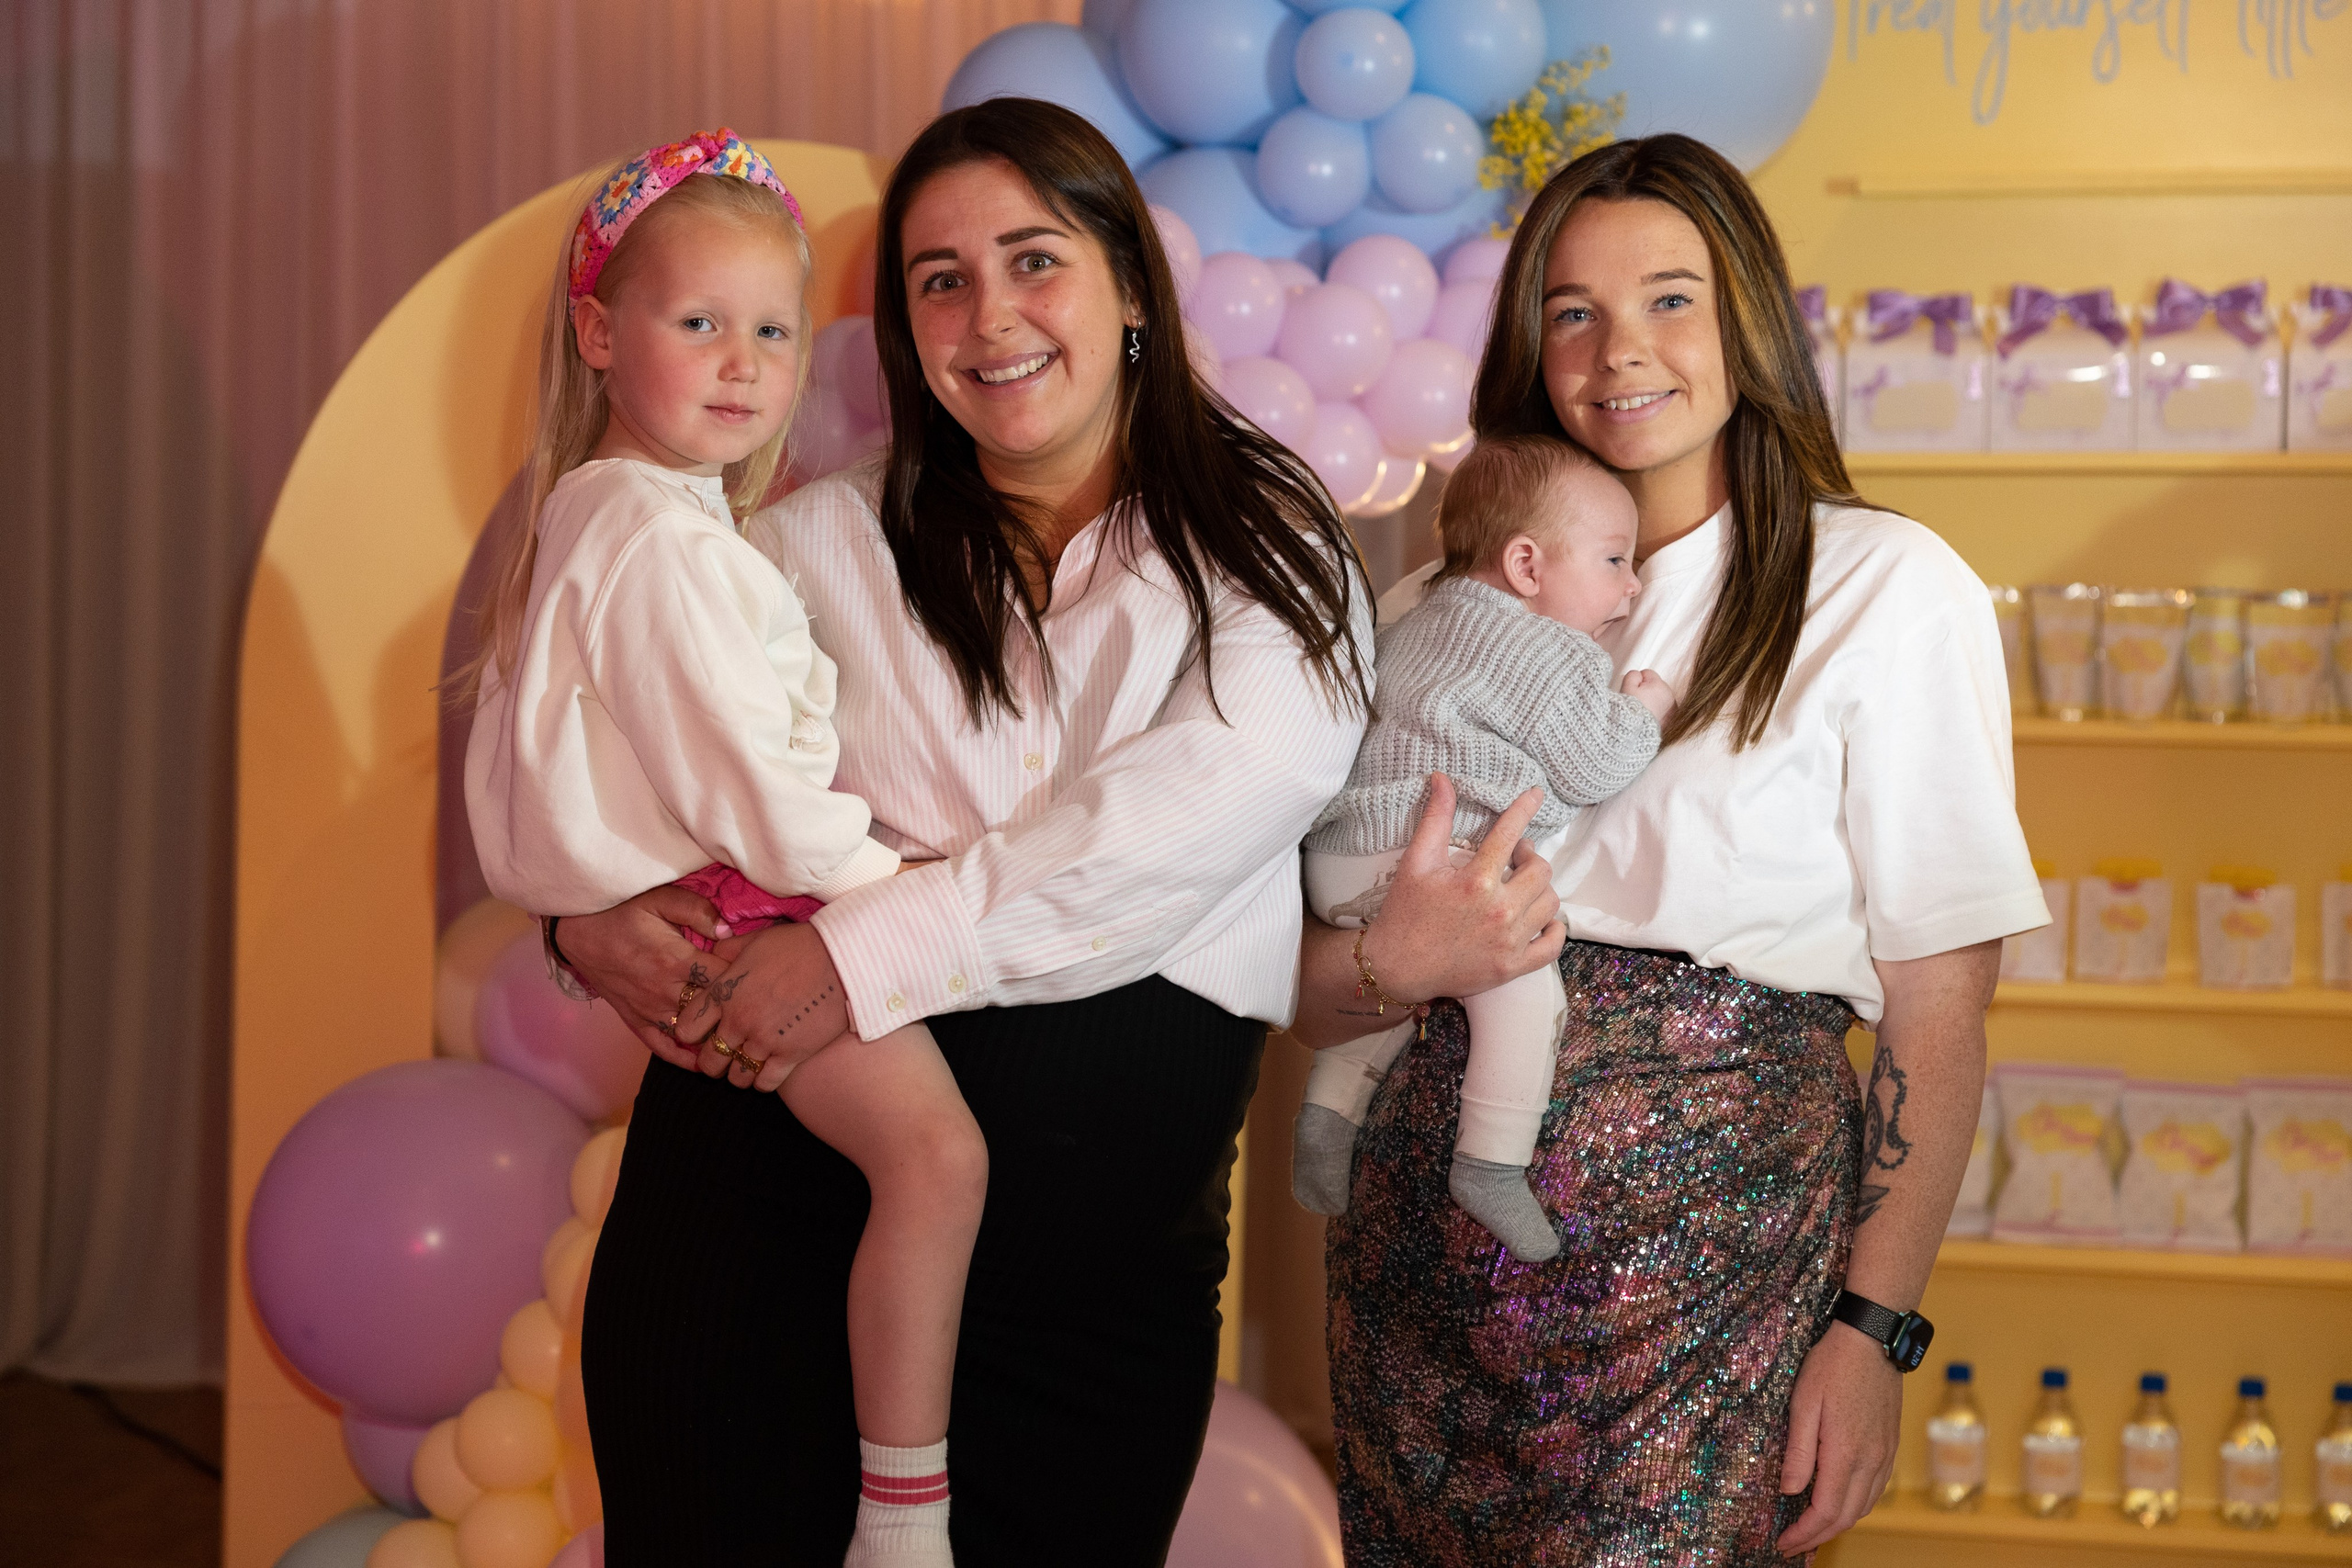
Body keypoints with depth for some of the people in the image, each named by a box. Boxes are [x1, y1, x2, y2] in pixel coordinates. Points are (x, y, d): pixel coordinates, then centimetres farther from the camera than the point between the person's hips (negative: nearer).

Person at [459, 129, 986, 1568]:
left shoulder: (605, 513, 18)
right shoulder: (663, 543, -17)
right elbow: (741, 780, -21)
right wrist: (876, 873, -9)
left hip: (683, 885, 11)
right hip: (714, 912, -11)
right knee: (934, 1141, -23)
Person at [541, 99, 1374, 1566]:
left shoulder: (1270, 546, 4)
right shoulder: (823, 544, 9)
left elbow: (1224, 790, -14)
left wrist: (876, 946, -22)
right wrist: (595, 914, -11)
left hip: (1103, 1264, -1)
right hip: (779, 1204, 1)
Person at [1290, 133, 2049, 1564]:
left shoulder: (1887, 590, -3)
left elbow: (1938, 1021, -5)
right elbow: (1311, 996, 10)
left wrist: (1874, 1326, -11)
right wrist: (1395, 964, -12)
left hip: (1709, 1258, -4)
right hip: (1434, 1239, 4)